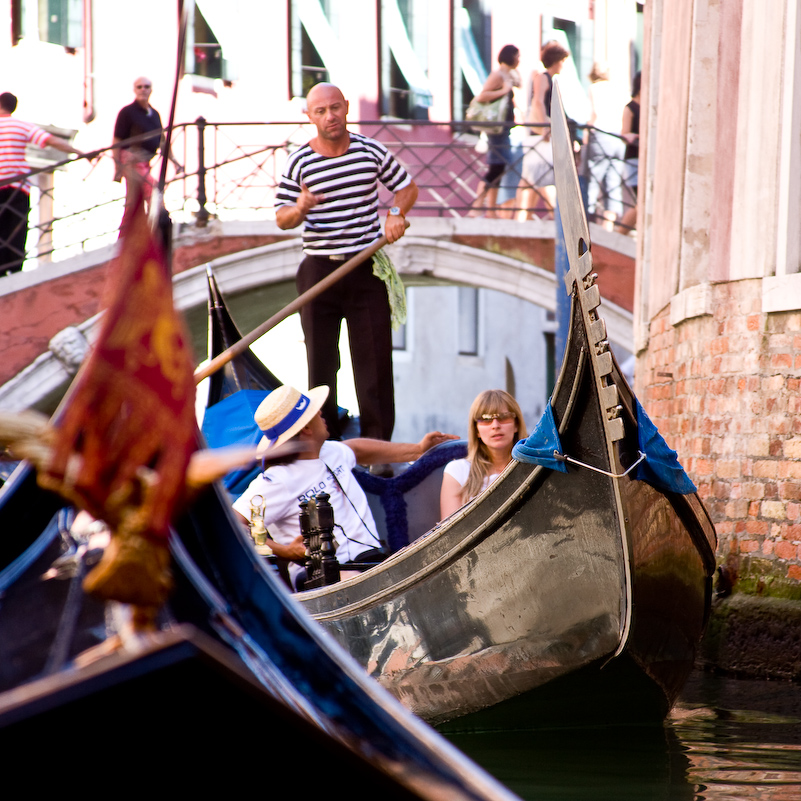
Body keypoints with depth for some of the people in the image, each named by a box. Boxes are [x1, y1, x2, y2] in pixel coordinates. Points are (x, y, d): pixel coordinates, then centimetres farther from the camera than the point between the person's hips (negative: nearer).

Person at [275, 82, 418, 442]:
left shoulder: (372, 151, 1)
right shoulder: (299, 162, -1)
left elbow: (408, 187, 14)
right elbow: (281, 219, 2)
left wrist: (396, 213, -6)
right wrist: (299, 209, -20)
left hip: (367, 268, 0)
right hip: (319, 269, 0)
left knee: (374, 358, -1)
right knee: (321, 358, 4)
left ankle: (378, 441, 6)